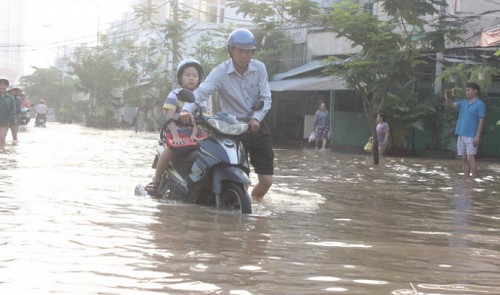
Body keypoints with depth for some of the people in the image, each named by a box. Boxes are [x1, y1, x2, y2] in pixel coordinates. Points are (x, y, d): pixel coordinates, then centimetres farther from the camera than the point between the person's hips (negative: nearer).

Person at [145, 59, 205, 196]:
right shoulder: (174, 95, 2)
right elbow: (170, 118, -9)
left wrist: (194, 135, -17)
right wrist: (176, 137, -24)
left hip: (193, 134, 4)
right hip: (177, 132, -4)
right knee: (170, 149, -33)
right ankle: (155, 181, -25)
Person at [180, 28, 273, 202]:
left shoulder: (259, 68, 1)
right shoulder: (221, 72, -9)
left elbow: (266, 98, 0)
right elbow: (201, 92, -22)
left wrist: (256, 118, -17)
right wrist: (187, 109, -41)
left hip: (256, 127, 3)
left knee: (266, 179, 2)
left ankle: (255, 203, 29)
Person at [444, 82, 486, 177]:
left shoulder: (480, 104, -5)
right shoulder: (463, 103, 14)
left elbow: (481, 121, -9)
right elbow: (451, 105, 5)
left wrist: (477, 136, -16)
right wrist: (446, 97, -15)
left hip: (471, 136, -6)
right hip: (461, 135, 7)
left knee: (470, 159, -11)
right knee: (464, 159, 8)